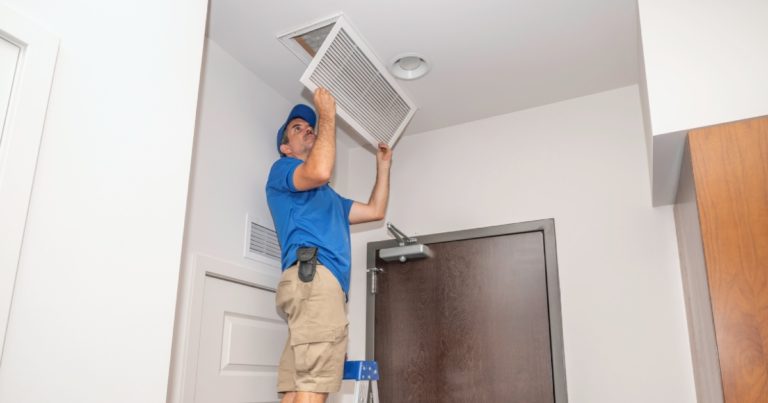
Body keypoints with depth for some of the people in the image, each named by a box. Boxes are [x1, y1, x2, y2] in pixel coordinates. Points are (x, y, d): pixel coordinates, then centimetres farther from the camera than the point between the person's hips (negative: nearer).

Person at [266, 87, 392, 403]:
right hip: (312, 275, -8)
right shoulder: (281, 169, 12)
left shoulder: (328, 197, 37)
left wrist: (383, 165, 40)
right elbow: (319, 172, -11)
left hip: (324, 282, 8)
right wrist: (327, 115, 0)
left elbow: (375, 210, 36)